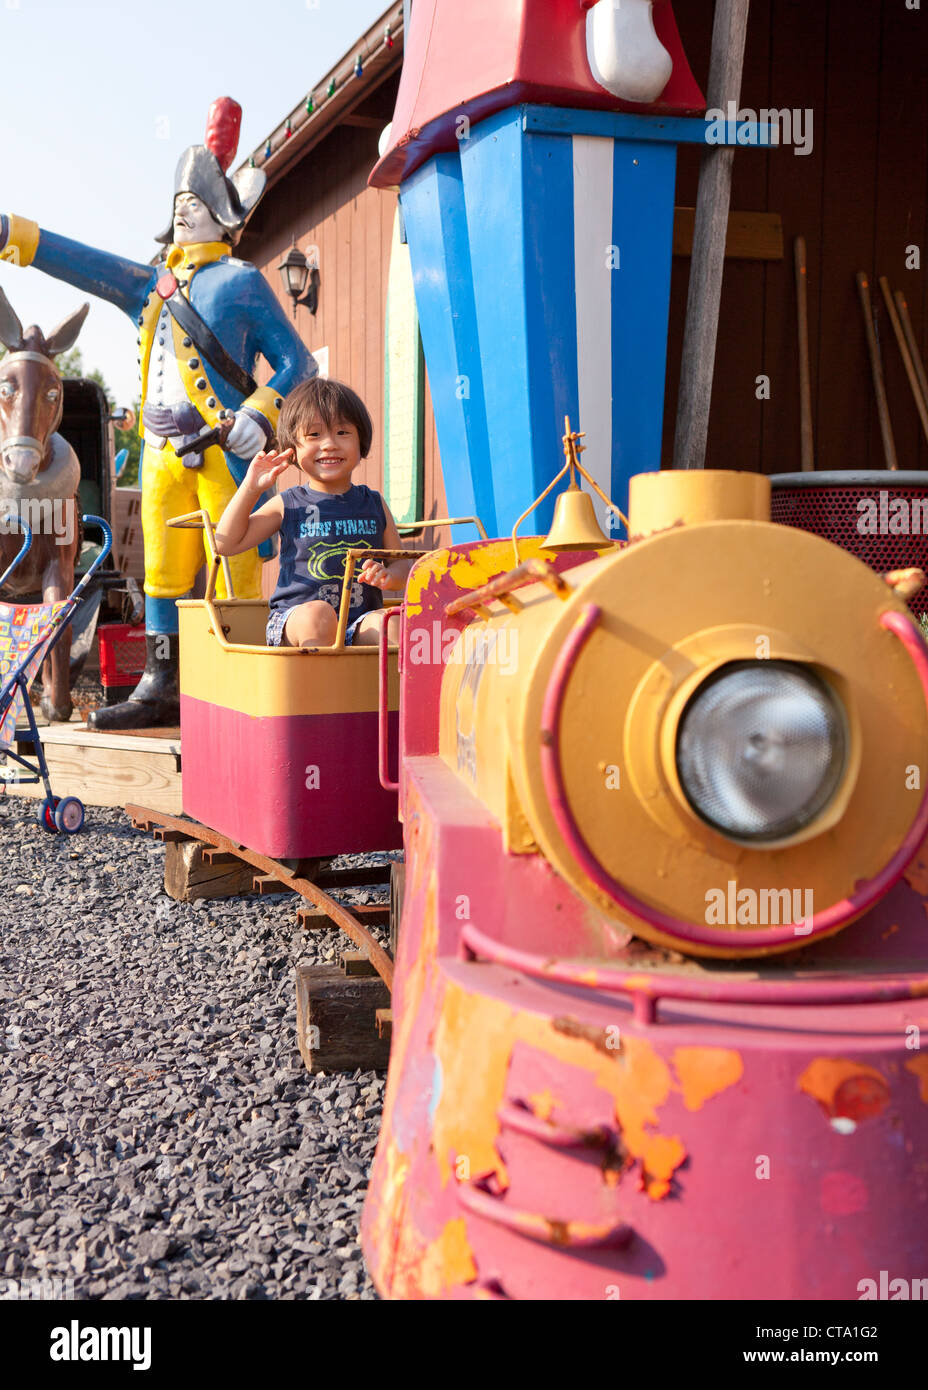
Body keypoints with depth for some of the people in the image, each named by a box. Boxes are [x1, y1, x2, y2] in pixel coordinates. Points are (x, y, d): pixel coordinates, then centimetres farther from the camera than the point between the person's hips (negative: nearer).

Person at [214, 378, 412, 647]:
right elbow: (227, 544, 9)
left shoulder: (374, 504, 14)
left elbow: (403, 564, 17)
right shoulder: (288, 505, 8)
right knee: (318, 614, -35)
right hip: (294, 622, -2)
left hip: (357, 627, 2)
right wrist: (250, 488, 2)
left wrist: (389, 575, -8)